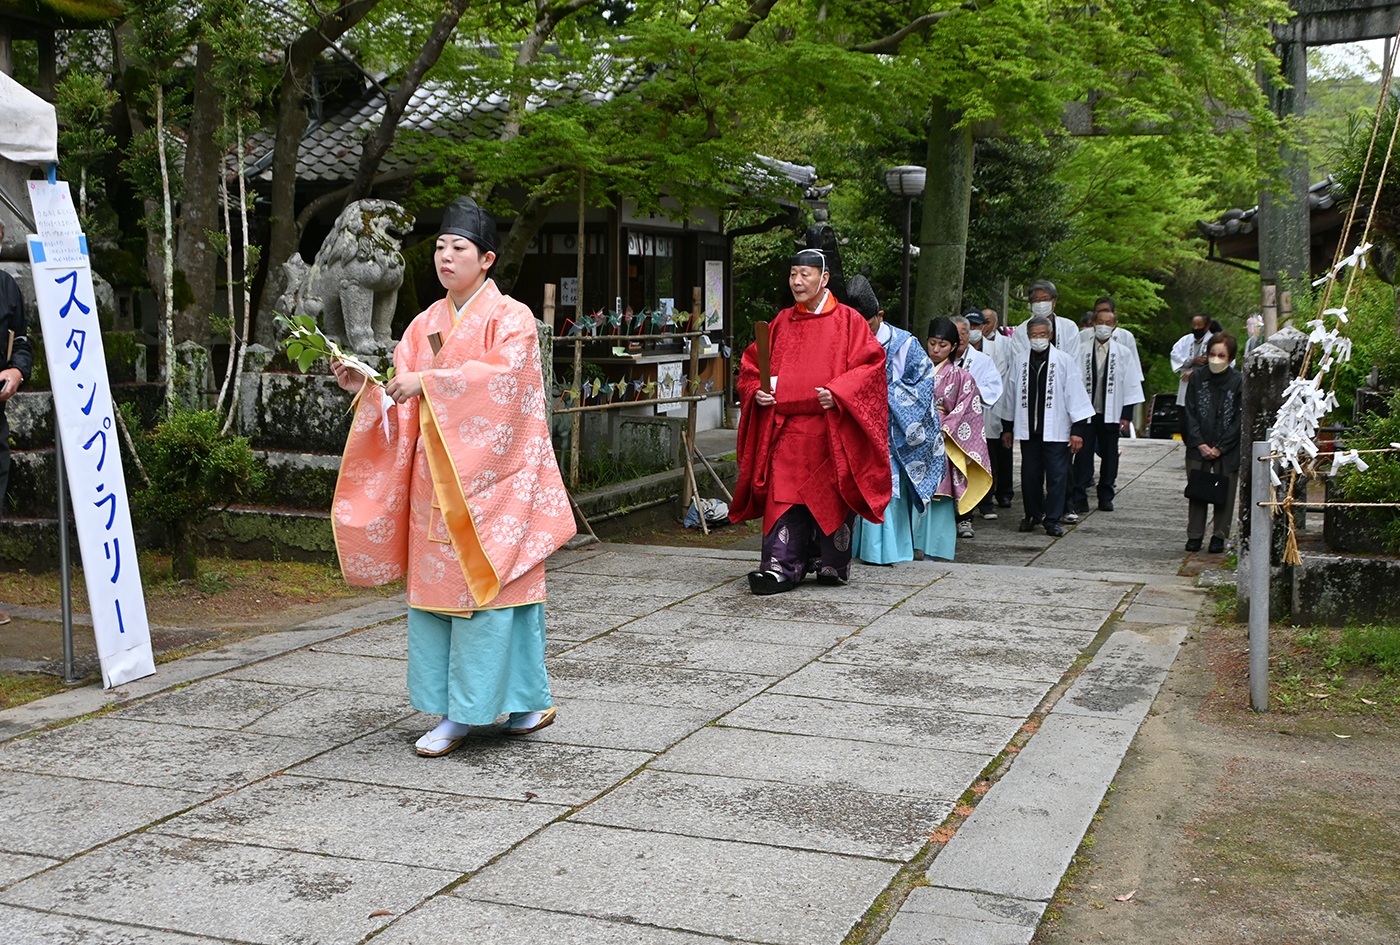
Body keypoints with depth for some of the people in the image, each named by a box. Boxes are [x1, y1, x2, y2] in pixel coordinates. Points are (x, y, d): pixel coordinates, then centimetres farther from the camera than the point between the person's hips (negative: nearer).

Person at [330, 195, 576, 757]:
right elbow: (402, 406, 11)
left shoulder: (510, 317, -2)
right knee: (436, 583, 4)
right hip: (434, 479, 6)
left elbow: (503, 375, -22)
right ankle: (455, 713, 12)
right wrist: (365, 388, -8)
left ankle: (522, 701, 3)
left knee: (491, 582, -7)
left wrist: (428, 383, -26)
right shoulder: (426, 324, 14)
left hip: (491, 477, -6)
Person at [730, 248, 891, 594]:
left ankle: (831, 566, 17)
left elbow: (870, 364, -5)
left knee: (829, 497, 3)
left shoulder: (848, 320, 2)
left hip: (831, 429, -3)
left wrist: (838, 393, -18)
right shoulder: (782, 322, 14)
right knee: (784, 496, -5)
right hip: (785, 427, 3)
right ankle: (782, 567, -7)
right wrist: (756, 391, -2)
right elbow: (751, 364, 18)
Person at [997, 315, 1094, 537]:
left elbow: (1075, 396, -2)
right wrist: (1007, 427, 17)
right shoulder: (1020, 361, 7)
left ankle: (1052, 519, 5)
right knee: (1030, 475, 8)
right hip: (1028, 430, 3)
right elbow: (1010, 395, 16)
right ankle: (1033, 515, 24)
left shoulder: (1064, 361, -2)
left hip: (1056, 431, -3)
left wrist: (1077, 430, -6)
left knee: (1057, 475, -3)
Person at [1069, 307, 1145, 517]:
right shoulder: (1083, 352, 3)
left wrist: (1126, 415, -1)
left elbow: (1131, 385, 4)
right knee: (1083, 455, -6)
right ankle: (1078, 499, -6)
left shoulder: (1122, 354, 4)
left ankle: (1106, 496, 21)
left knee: (1109, 456, 9)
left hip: (1110, 413, 1)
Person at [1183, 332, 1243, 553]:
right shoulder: (1197, 379, 3)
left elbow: (1240, 418, -4)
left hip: (1227, 450, -1)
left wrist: (1220, 447, -9)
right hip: (1198, 447, 1)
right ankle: (1194, 535, 10)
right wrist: (1200, 444, -7)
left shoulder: (1239, 381, -3)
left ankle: (1219, 536, 14)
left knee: (1224, 492, 4)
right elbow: (1190, 414, 3)